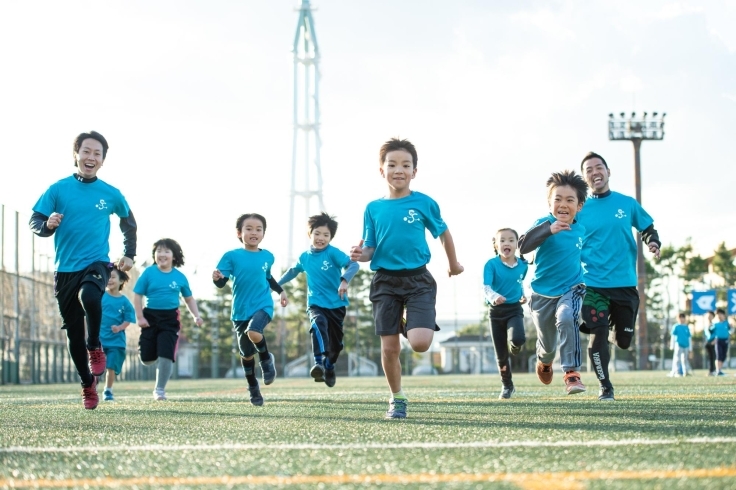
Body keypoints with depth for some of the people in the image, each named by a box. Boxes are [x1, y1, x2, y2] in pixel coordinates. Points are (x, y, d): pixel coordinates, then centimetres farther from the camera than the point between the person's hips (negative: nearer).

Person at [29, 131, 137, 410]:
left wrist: (129, 254, 14)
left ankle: (95, 347, -8)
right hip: (65, 269, 1)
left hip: (96, 263, -1)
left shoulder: (110, 194, 3)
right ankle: (88, 386, 21)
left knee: (88, 296, -35)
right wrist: (48, 224, -24)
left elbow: (128, 222, 20)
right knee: (73, 331, 4)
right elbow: (34, 222, -2)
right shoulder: (58, 189, -1)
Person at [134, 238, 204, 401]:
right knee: (147, 359, 1)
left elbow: (189, 298, 14)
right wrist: (140, 317, -8)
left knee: (166, 356, -9)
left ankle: (160, 390, 8)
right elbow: (137, 295, -1)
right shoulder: (149, 273, -3)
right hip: (150, 317, 0)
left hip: (170, 319, 0)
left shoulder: (180, 277, 2)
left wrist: (196, 316, 2)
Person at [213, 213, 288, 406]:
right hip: (240, 311, 1)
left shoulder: (267, 256, 3)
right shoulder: (232, 256, -5)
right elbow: (222, 282, -10)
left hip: (263, 306, 0)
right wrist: (217, 278, -31)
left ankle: (266, 359, -1)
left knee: (253, 332, -32)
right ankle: (253, 389, 29)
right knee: (246, 354, 7)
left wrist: (281, 291, 14)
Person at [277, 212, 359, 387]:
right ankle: (319, 363, -42)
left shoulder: (333, 253, -10)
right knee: (318, 325, -32)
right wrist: (276, 284, 32)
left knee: (336, 341, 10)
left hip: (336, 304, -1)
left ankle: (329, 367, 38)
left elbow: (353, 264, -24)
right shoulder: (305, 257, 5)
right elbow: (293, 271, 26)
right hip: (315, 304, 1)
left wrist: (344, 280, -42)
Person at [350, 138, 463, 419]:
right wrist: (361, 255, -17)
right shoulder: (373, 208, 3)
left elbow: (443, 233, 14)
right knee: (389, 348, 2)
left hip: (418, 280, -2)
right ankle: (397, 399, 23)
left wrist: (453, 264, 25)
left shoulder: (424, 203, -2)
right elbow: (370, 249, 6)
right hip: (385, 282, 2)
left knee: (419, 343, -18)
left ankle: (410, 327, 19)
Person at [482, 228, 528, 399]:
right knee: (500, 354, 5)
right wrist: (494, 297, -43)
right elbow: (485, 288, -24)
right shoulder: (491, 265, -12)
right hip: (496, 311, -1)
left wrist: (523, 295, 5)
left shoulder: (522, 265, -1)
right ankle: (507, 386, 24)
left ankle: (514, 348, 12)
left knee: (518, 339, -28)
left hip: (515, 309, 1)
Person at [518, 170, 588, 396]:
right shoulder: (544, 223, -17)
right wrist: (548, 230, -48)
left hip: (571, 289, 1)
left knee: (566, 318, -32)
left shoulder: (581, 230, -4)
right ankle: (544, 361, 51)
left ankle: (571, 372, -24)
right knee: (547, 345, 12)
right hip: (543, 292, -1)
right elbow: (523, 246, -36)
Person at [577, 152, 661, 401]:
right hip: (593, 285, -2)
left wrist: (653, 242, -6)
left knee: (623, 340, 5)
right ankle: (604, 386, 6)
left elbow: (647, 228, 15)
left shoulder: (628, 203, 5)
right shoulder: (579, 210, 1)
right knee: (598, 334, -12)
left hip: (625, 284, 2)